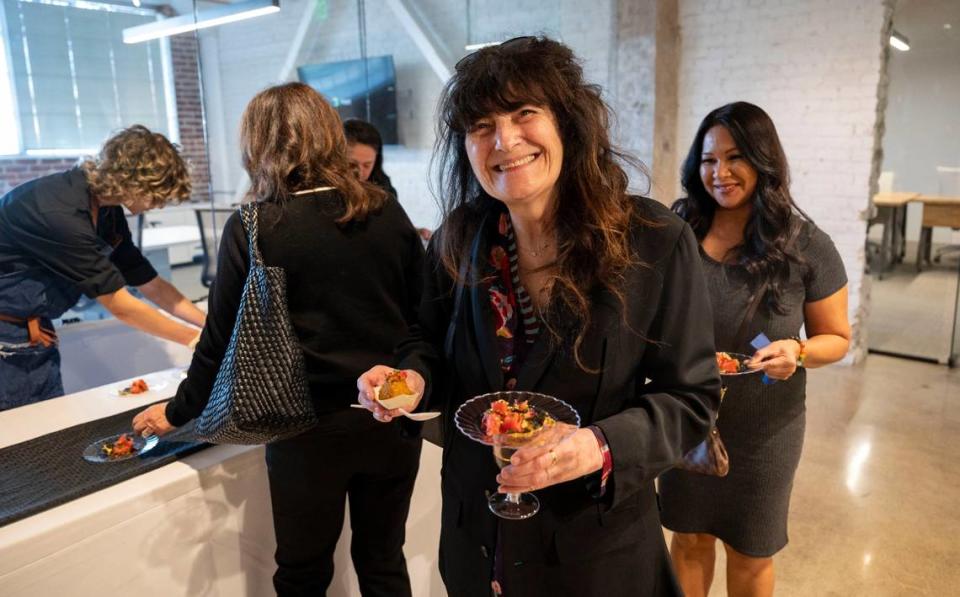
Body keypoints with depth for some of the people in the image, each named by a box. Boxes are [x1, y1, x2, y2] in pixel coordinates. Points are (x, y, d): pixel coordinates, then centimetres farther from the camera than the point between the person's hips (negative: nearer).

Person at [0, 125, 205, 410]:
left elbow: (152, 285, 6)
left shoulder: (108, 212, -1)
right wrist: (197, 339, -16)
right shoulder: (60, 212, -28)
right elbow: (120, 306, -24)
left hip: (33, 331, 8)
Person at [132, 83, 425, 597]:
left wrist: (177, 413, 12)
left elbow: (223, 342, -5)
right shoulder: (386, 213, -3)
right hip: (393, 418, 3)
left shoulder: (252, 229, -11)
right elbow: (421, 313, 4)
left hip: (309, 428, -3)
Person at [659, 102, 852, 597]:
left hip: (763, 430, -1)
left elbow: (836, 337, -1)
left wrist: (798, 351, -22)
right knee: (689, 539, 19)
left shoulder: (808, 247, -11)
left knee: (750, 554, 18)